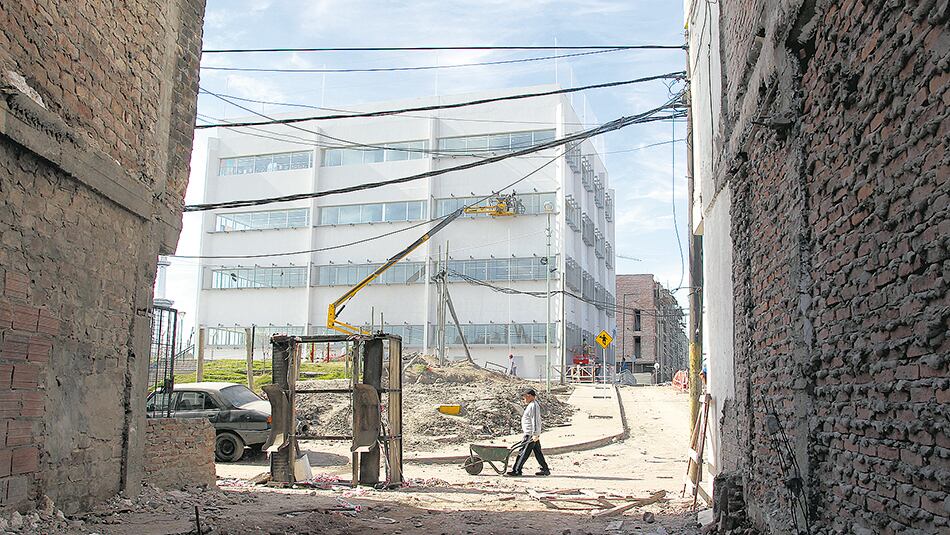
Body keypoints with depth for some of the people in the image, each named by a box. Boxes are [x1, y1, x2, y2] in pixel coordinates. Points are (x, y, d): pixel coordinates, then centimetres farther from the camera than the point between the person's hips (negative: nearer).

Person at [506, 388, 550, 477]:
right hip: (533, 434, 11)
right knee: (538, 453, 12)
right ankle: (545, 470, 14)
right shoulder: (531, 405, 18)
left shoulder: (533, 406, -16)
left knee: (523, 453, -6)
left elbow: (535, 421, -22)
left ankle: (516, 471, -3)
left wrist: (535, 434, -25)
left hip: (531, 435, -11)